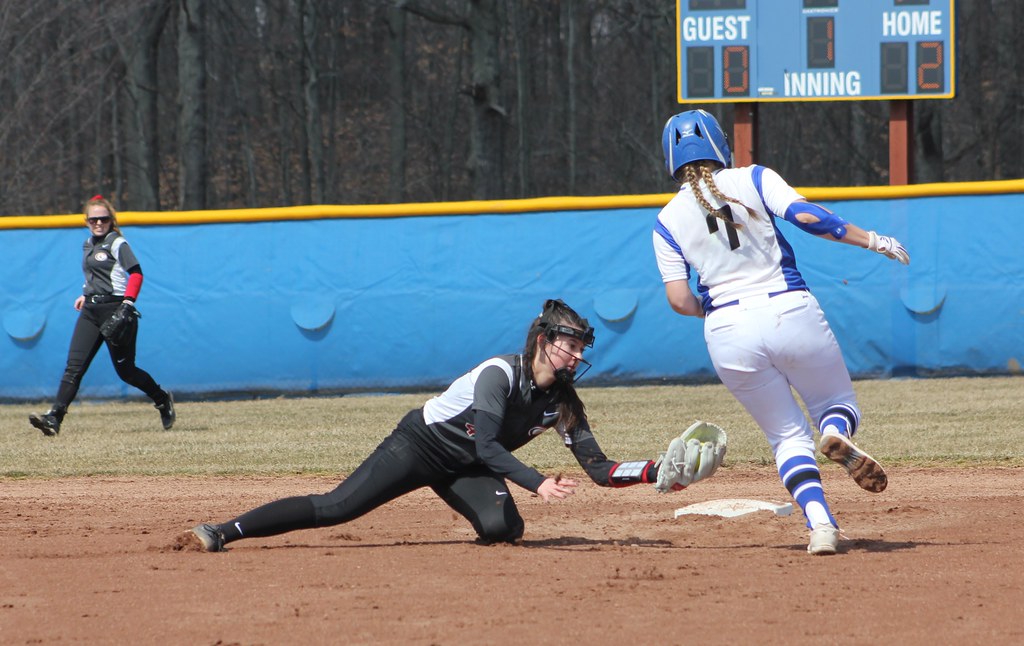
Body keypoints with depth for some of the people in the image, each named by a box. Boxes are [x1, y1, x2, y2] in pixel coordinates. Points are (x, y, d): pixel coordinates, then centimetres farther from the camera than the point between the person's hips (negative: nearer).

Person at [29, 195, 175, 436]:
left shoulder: (117, 243, -8)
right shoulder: (88, 245, 15)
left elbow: (136, 273, -17)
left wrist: (128, 303, -27)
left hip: (115, 309, -6)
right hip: (90, 311, 6)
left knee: (125, 370, 3)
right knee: (74, 366, -8)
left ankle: (163, 400, 28)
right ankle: (54, 418, -17)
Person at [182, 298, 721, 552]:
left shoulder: (563, 402, -5)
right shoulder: (500, 374, -24)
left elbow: (599, 470, -6)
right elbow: (487, 446, -33)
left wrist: (656, 473, -21)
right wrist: (538, 483, -42)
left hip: (463, 469, 6)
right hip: (421, 444, -6)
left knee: (504, 528, -26)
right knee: (335, 509, -16)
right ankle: (220, 533, -10)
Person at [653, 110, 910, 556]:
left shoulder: (668, 222, 7)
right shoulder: (753, 180, 4)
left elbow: (678, 299, 0)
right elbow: (804, 215, -11)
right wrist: (871, 241, -4)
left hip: (727, 331, 1)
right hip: (792, 313, -1)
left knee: (788, 435, 14)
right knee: (838, 403, 20)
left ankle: (820, 522, -11)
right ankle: (838, 435, -18)